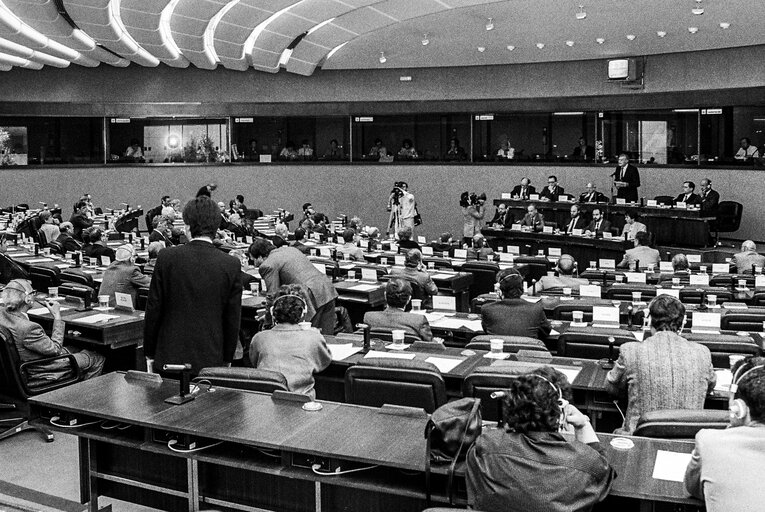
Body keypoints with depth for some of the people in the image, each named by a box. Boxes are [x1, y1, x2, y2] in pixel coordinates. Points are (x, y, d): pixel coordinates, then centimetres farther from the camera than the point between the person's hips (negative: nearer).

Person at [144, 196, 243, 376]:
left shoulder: (167, 257, -6)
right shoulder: (231, 265, -6)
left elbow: (153, 310, -1)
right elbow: (233, 320, 0)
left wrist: (149, 354, 10)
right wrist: (227, 360, 12)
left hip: (170, 357, 0)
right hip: (211, 361, 0)